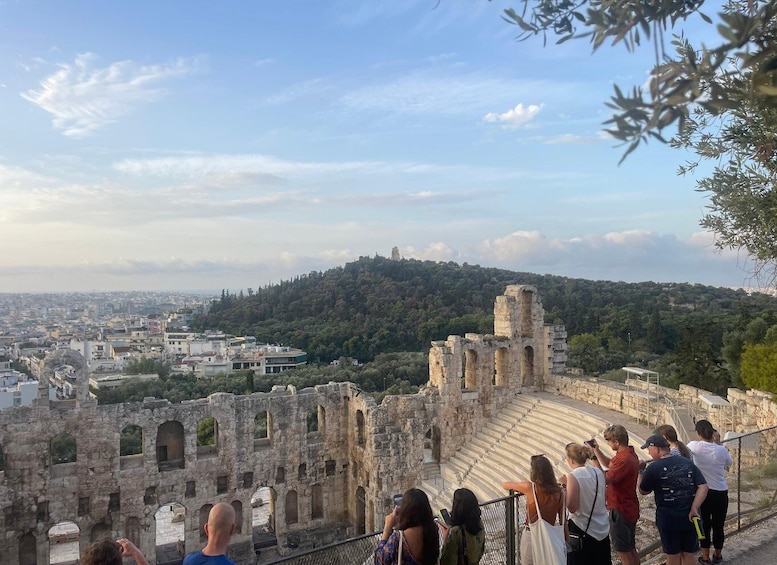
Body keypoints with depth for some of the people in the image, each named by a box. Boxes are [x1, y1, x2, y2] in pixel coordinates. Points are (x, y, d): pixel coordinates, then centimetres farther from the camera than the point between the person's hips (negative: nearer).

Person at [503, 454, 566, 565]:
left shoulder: (529, 487, -12)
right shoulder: (559, 492, -3)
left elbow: (506, 485, 5)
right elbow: (563, 521, 2)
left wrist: (517, 488, 26)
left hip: (531, 536, -3)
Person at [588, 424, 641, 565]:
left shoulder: (624, 460, -27)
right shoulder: (629, 453, 5)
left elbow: (605, 480, -28)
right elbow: (609, 464, 20)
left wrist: (594, 460, -23)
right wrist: (597, 449, 8)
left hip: (621, 511, -10)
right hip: (629, 509, 10)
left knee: (623, 552, 4)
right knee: (631, 549, 22)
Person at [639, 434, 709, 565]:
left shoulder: (653, 468, -14)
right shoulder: (688, 462, 0)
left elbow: (643, 491, -1)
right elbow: (703, 487, -7)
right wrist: (694, 508, -12)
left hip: (668, 519, -4)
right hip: (690, 518, 4)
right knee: (689, 554, 19)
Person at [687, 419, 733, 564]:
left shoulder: (694, 446, -14)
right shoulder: (721, 450, -12)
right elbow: (729, 464, 9)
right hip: (720, 493, 1)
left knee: (704, 525, 13)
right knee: (718, 526, 16)